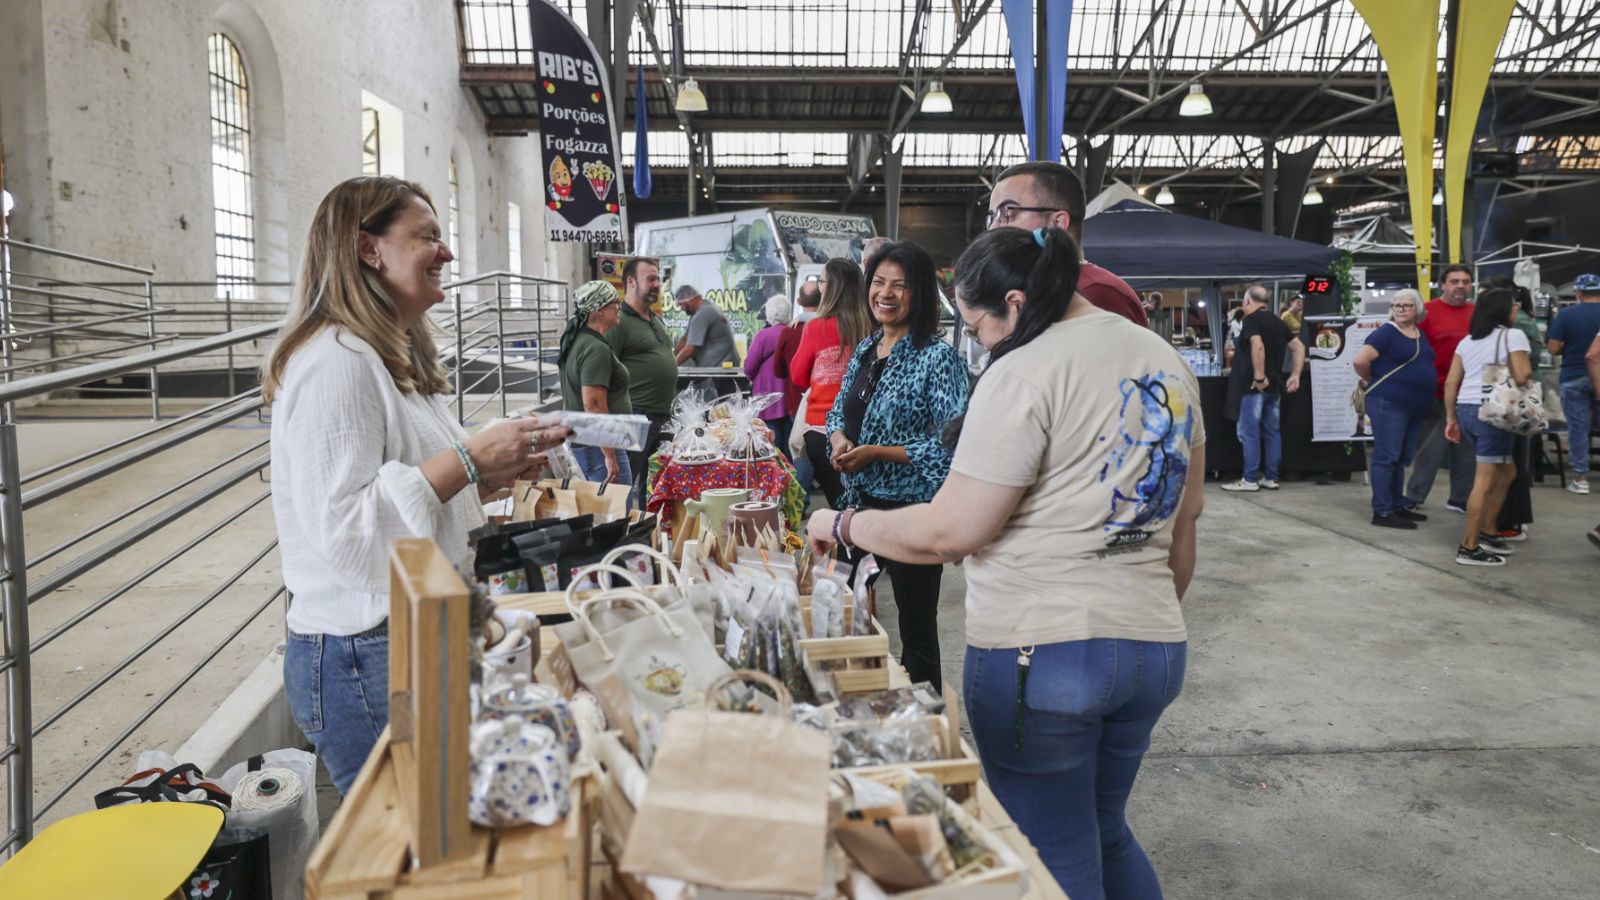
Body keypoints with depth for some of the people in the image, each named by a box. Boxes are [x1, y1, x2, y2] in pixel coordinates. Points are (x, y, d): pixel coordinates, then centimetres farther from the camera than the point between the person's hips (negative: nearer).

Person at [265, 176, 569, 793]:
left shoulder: (398, 357, 15)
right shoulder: (334, 361, -17)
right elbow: (344, 529, -25)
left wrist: (496, 475, 6)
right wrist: (471, 459, -22)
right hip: (364, 658, -9)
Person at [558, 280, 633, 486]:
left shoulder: (575, 341, 15)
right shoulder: (596, 349, -17)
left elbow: (568, 400, 23)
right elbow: (594, 405, -24)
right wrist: (610, 456, -23)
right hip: (599, 446, -10)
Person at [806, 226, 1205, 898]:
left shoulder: (1025, 372, -16)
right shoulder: (1166, 360, 10)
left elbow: (948, 533, -17)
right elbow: (1185, 513, 17)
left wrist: (841, 525, -2)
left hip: (1041, 654, -8)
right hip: (1155, 648, 8)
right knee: (1106, 834, 25)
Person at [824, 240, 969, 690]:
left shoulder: (938, 357, -14)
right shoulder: (866, 349, 8)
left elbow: (949, 444, -20)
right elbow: (839, 410, 18)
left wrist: (875, 452, -22)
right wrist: (839, 440, -5)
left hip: (912, 509, -7)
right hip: (859, 502, 7)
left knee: (916, 630, 6)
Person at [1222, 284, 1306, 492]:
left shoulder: (1251, 320, -10)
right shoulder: (1278, 322, 15)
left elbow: (1258, 346, -26)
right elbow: (1299, 347, 13)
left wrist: (1259, 376, -24)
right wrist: (1295, 375, 10)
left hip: (1256, 386, -8)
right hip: (1275, 385, 8)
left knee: (1249, 432, -3)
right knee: (1272, 431, 10)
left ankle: (1250, 479, -2)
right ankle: (1271, 477, 14)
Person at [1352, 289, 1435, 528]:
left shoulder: (1421, 334, 14)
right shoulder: (1386, 332, -10)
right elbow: (1359, 360, -19)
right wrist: (1374, 382, -4)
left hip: (1415, 407, 8)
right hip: (1388, 404, -8)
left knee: (1401, 458, 14)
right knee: (1387, 457, -7)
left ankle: (1397, 506, 22)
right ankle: (1382, 512, -4)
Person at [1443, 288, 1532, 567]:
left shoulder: (1467, 341, 17)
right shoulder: (1513, 336, -3)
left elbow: (1451, 381, 12)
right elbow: (1522, 377, -12)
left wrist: (1451, 418, 15)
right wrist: (1528, 368, 11)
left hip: (1465, 409, 8)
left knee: (1506, 472, 22)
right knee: (1485, 481, -5)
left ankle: (1484, 533, 24)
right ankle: (1469, 548, -4)